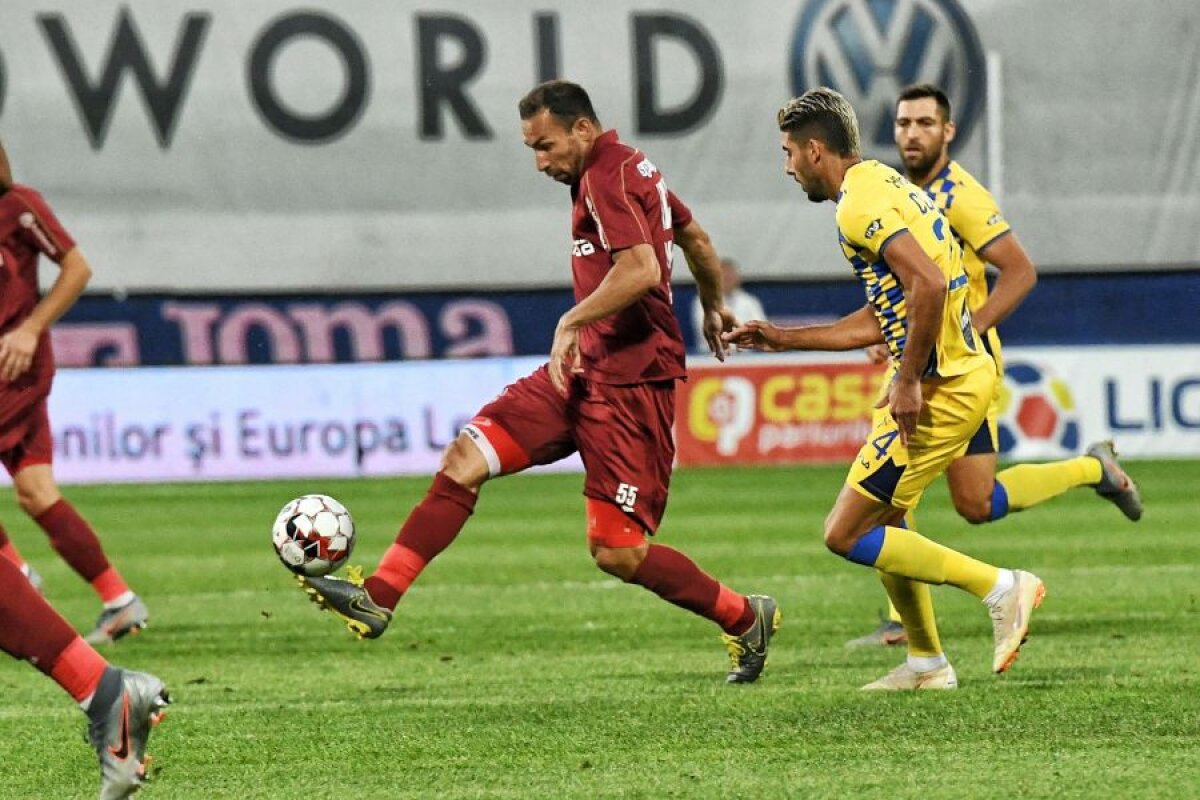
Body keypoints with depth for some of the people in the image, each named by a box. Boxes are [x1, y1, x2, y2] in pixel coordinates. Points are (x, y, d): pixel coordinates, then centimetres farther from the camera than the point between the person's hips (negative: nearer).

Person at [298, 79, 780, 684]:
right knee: (466, 458, -2)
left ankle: (746, 619, 10)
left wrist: (572, 322, -25)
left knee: (617, 553, -10)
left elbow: (641, 270, -28)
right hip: (584, 370, 10)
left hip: (630, 379, -10)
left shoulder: (608, 176, -13)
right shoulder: (629, 168, 17)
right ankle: (378, 597, -6)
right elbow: (694, 237, 31)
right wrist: (713, 309, 46)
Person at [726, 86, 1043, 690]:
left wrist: (909, 381, -22)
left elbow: (929, 284, -28)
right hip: (965, 374, 10)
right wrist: (784, 339, 28)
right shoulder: (882, 185, 18)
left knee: (846, 536, -6)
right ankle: (926, 662, 25)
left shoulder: (860, 204, -14)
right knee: (881, 519, 21)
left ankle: (1001, 588, -7)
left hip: (938, 391, -10)